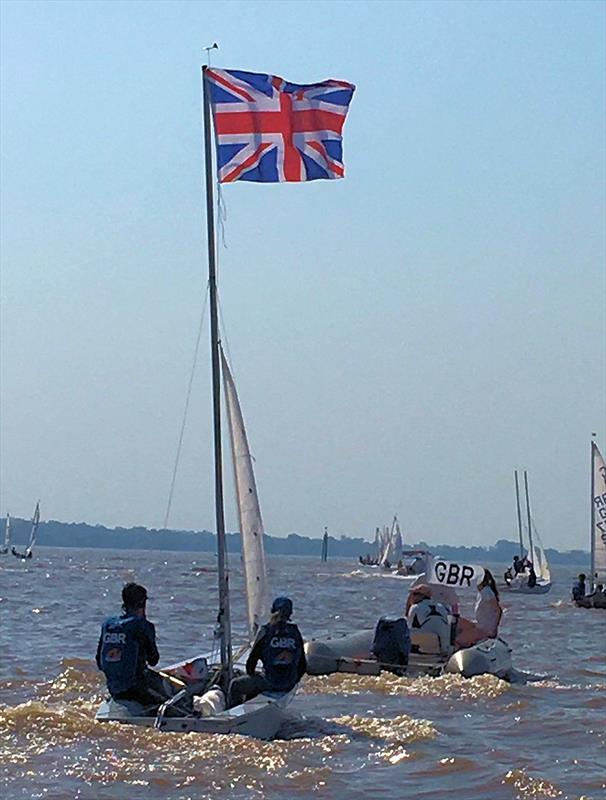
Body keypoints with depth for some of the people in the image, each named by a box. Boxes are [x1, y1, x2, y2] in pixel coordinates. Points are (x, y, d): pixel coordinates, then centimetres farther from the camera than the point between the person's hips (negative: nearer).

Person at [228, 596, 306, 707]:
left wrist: (251, 674, 15)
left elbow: (252, 660, -5)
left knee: (235, 685, 20)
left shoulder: (265, 632, -11)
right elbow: (302, 666, 5)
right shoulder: (295, 633, -1)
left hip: (269, 683, -5)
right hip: (289, 686, 5)